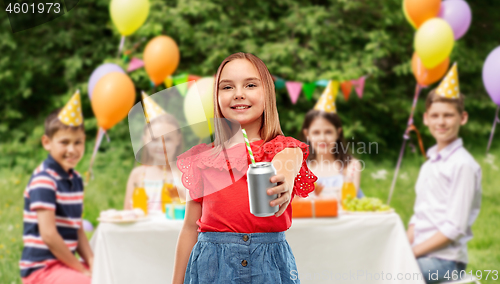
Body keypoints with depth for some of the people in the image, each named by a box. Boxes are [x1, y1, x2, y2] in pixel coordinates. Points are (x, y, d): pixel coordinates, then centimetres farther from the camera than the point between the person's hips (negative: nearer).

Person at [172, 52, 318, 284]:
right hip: (212, 265, 1)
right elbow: (190, 227, 7)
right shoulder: (203, 158, 3)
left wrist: (283, 181, -52)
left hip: (269, 265, -1)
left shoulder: (286, 149, -1)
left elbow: (286, 164, -28)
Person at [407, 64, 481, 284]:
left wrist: (413, 252, -14)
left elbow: (454, 228, -13)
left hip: (446, 259, -8)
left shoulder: (463, 164, -9)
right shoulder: (429, 164, 16)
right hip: (423, 254, 8)